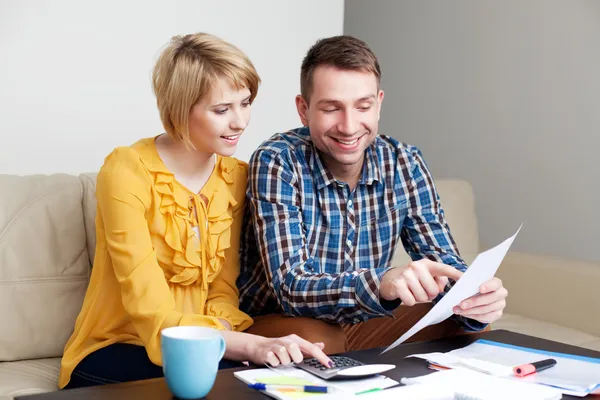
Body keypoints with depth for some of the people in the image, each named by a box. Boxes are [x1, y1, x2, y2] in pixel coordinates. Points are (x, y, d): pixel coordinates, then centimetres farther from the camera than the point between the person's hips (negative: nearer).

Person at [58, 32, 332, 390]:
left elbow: (223, 291, 1)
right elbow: (152, 316, -24)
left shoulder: (237, 176, 1)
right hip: (116, 353, -5)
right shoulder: (127, 172, -18)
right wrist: (255, 346, -37)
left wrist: (220, 331, -22)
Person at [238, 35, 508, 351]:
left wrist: (474, 300, -32)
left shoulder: (405, 164, -6)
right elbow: (290, 288, -26)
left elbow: (445, 265, -6)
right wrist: (381, 283, -46)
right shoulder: (276, 163, -18)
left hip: (361, 327, 5)